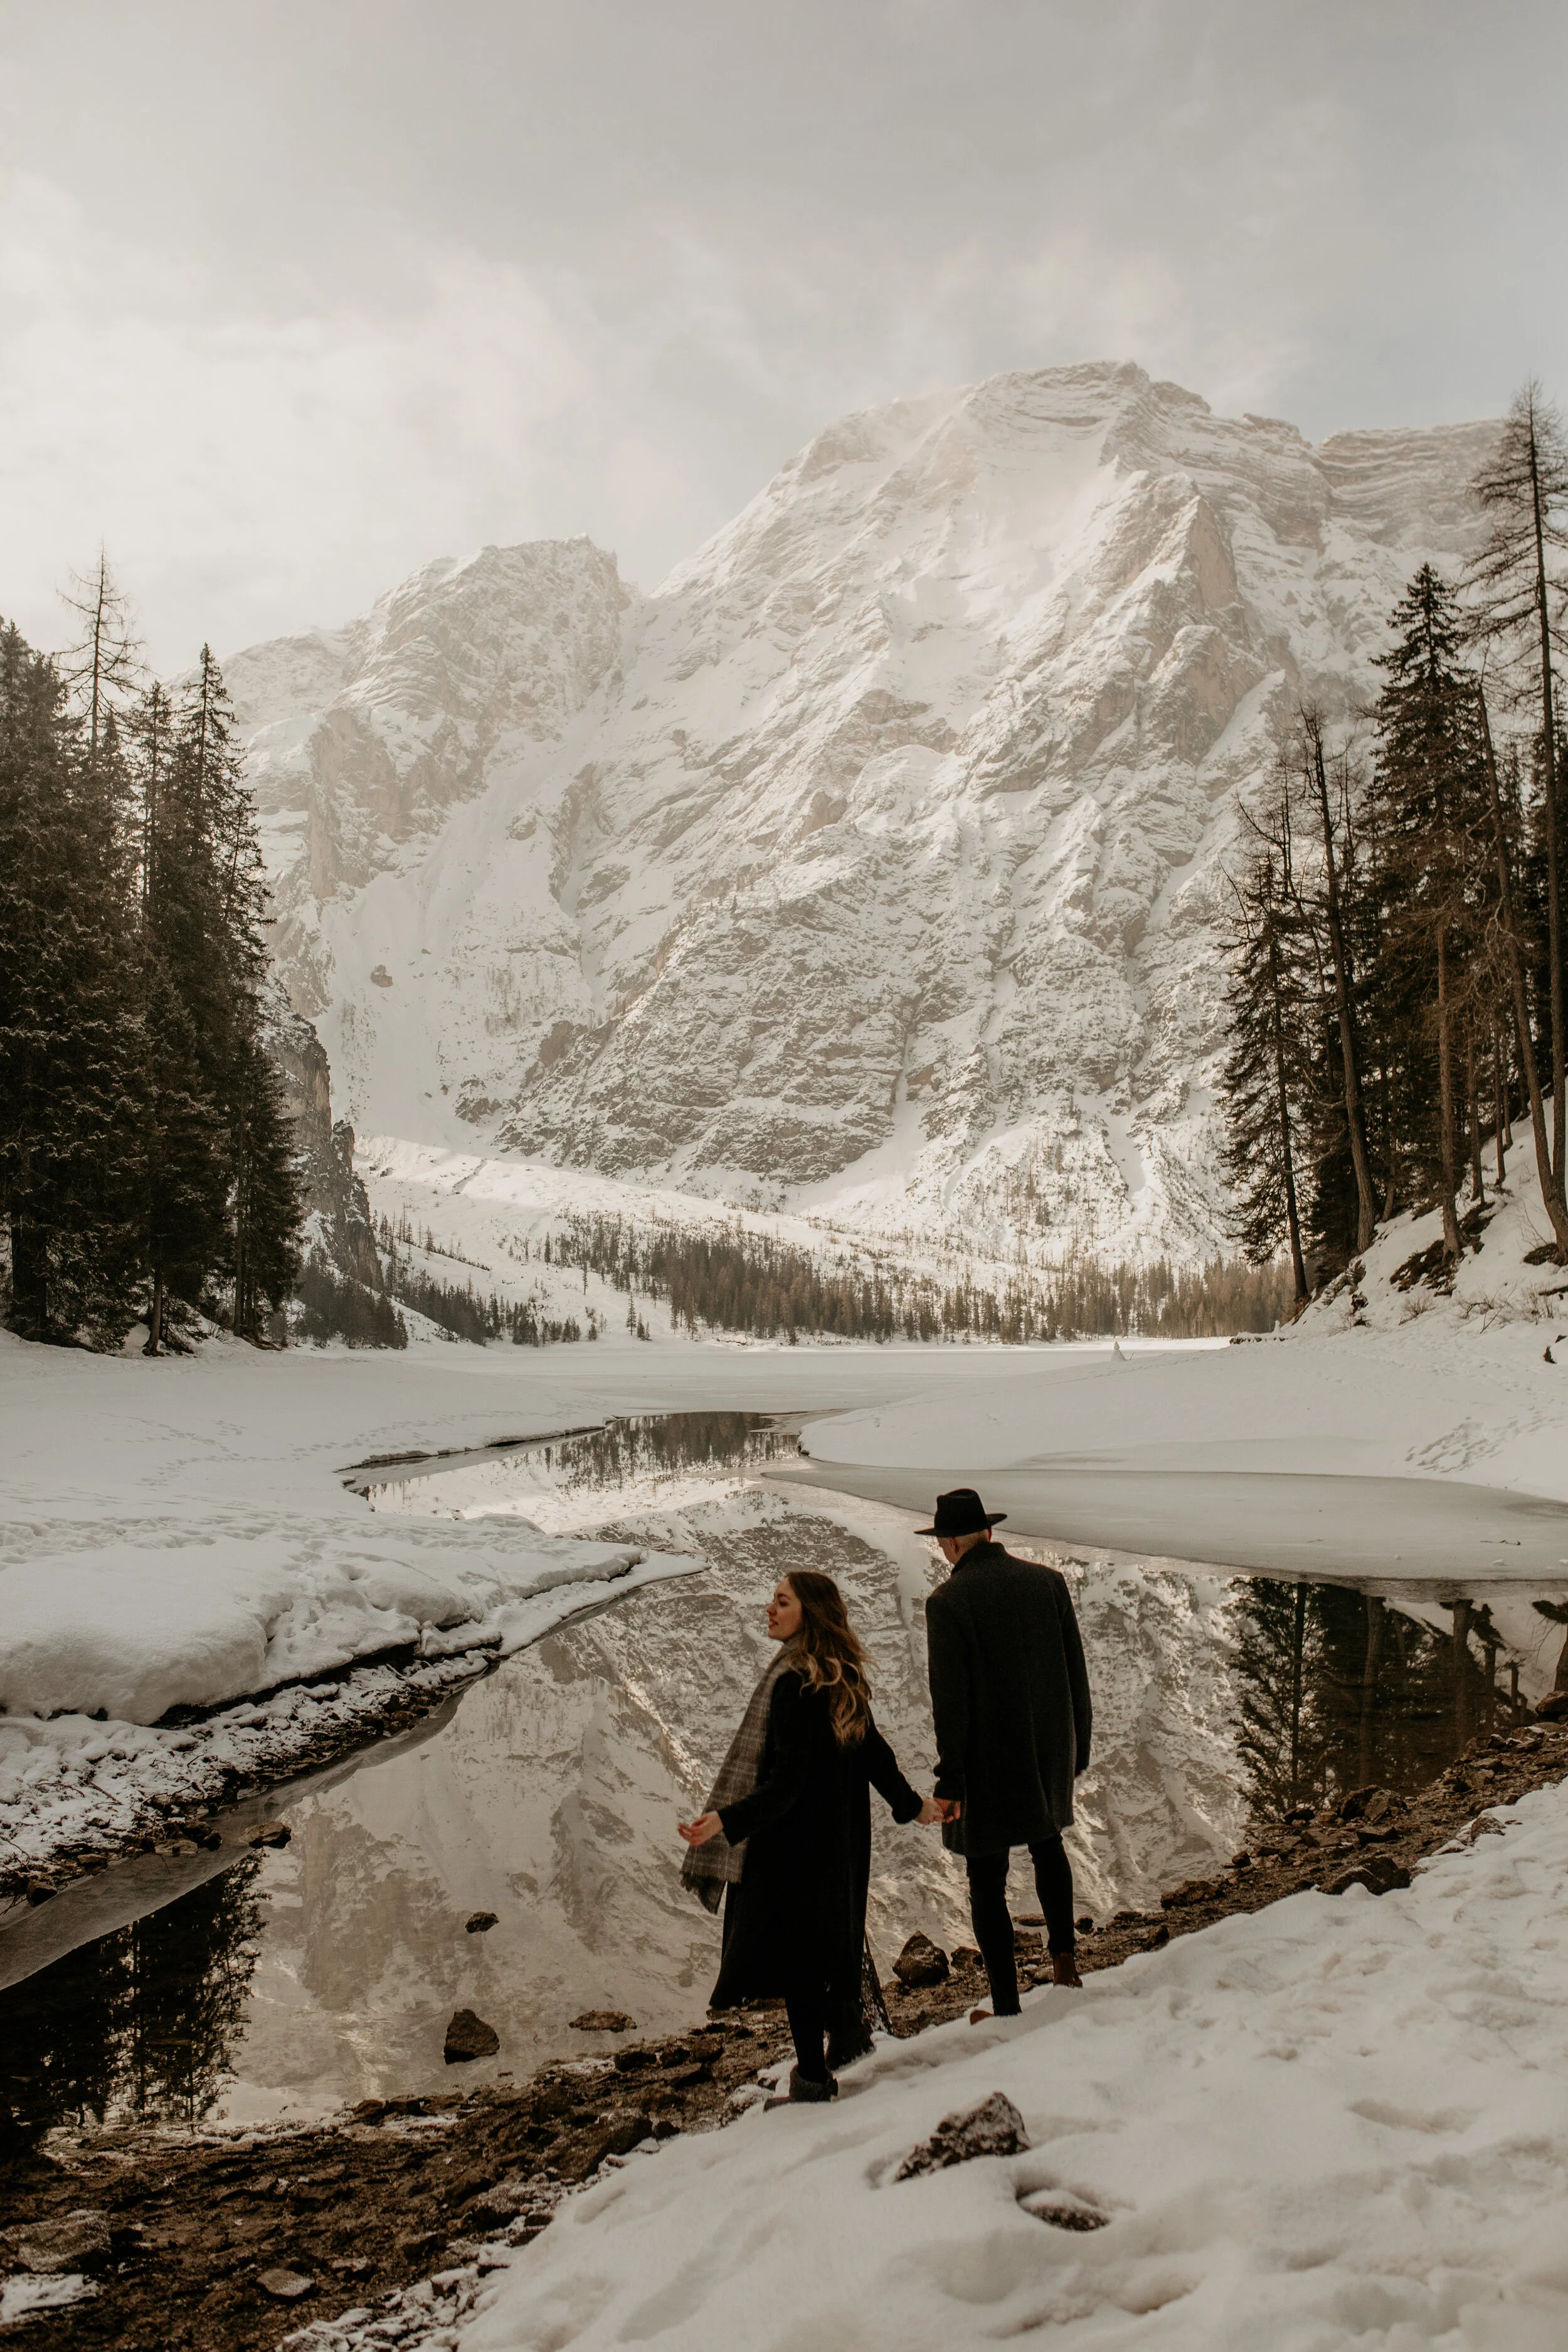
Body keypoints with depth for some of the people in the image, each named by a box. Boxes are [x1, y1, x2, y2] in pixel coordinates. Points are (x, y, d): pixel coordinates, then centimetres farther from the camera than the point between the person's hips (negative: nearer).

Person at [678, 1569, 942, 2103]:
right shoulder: (843, 1680, 3)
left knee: (790, 1949, 3)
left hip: (795, 1840, -9)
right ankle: (846, 2033, 37)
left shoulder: (794, 1684, -24)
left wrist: (726, 1821, -36)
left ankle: (813, 2077, 10)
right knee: (829, 1935, 23)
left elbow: (787, 1782, -27)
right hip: (842, 1835, 9)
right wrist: (911, 1805, 25)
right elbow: (873, 1752, 12)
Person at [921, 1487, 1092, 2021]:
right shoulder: (1048, 1582, -2)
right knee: (1047, 1841, 32)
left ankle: (1006, 2007, 15)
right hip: (1051, 1751, 5)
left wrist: (949, 1781, -10)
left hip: (988, 1765, -5)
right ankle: (1063, 1953, 36)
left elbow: (949, 1700, -16)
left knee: (987, 1884, 8)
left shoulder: (947, 1602, -16)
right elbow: (1076, 1672, 4)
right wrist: (1079, 1747, 16)